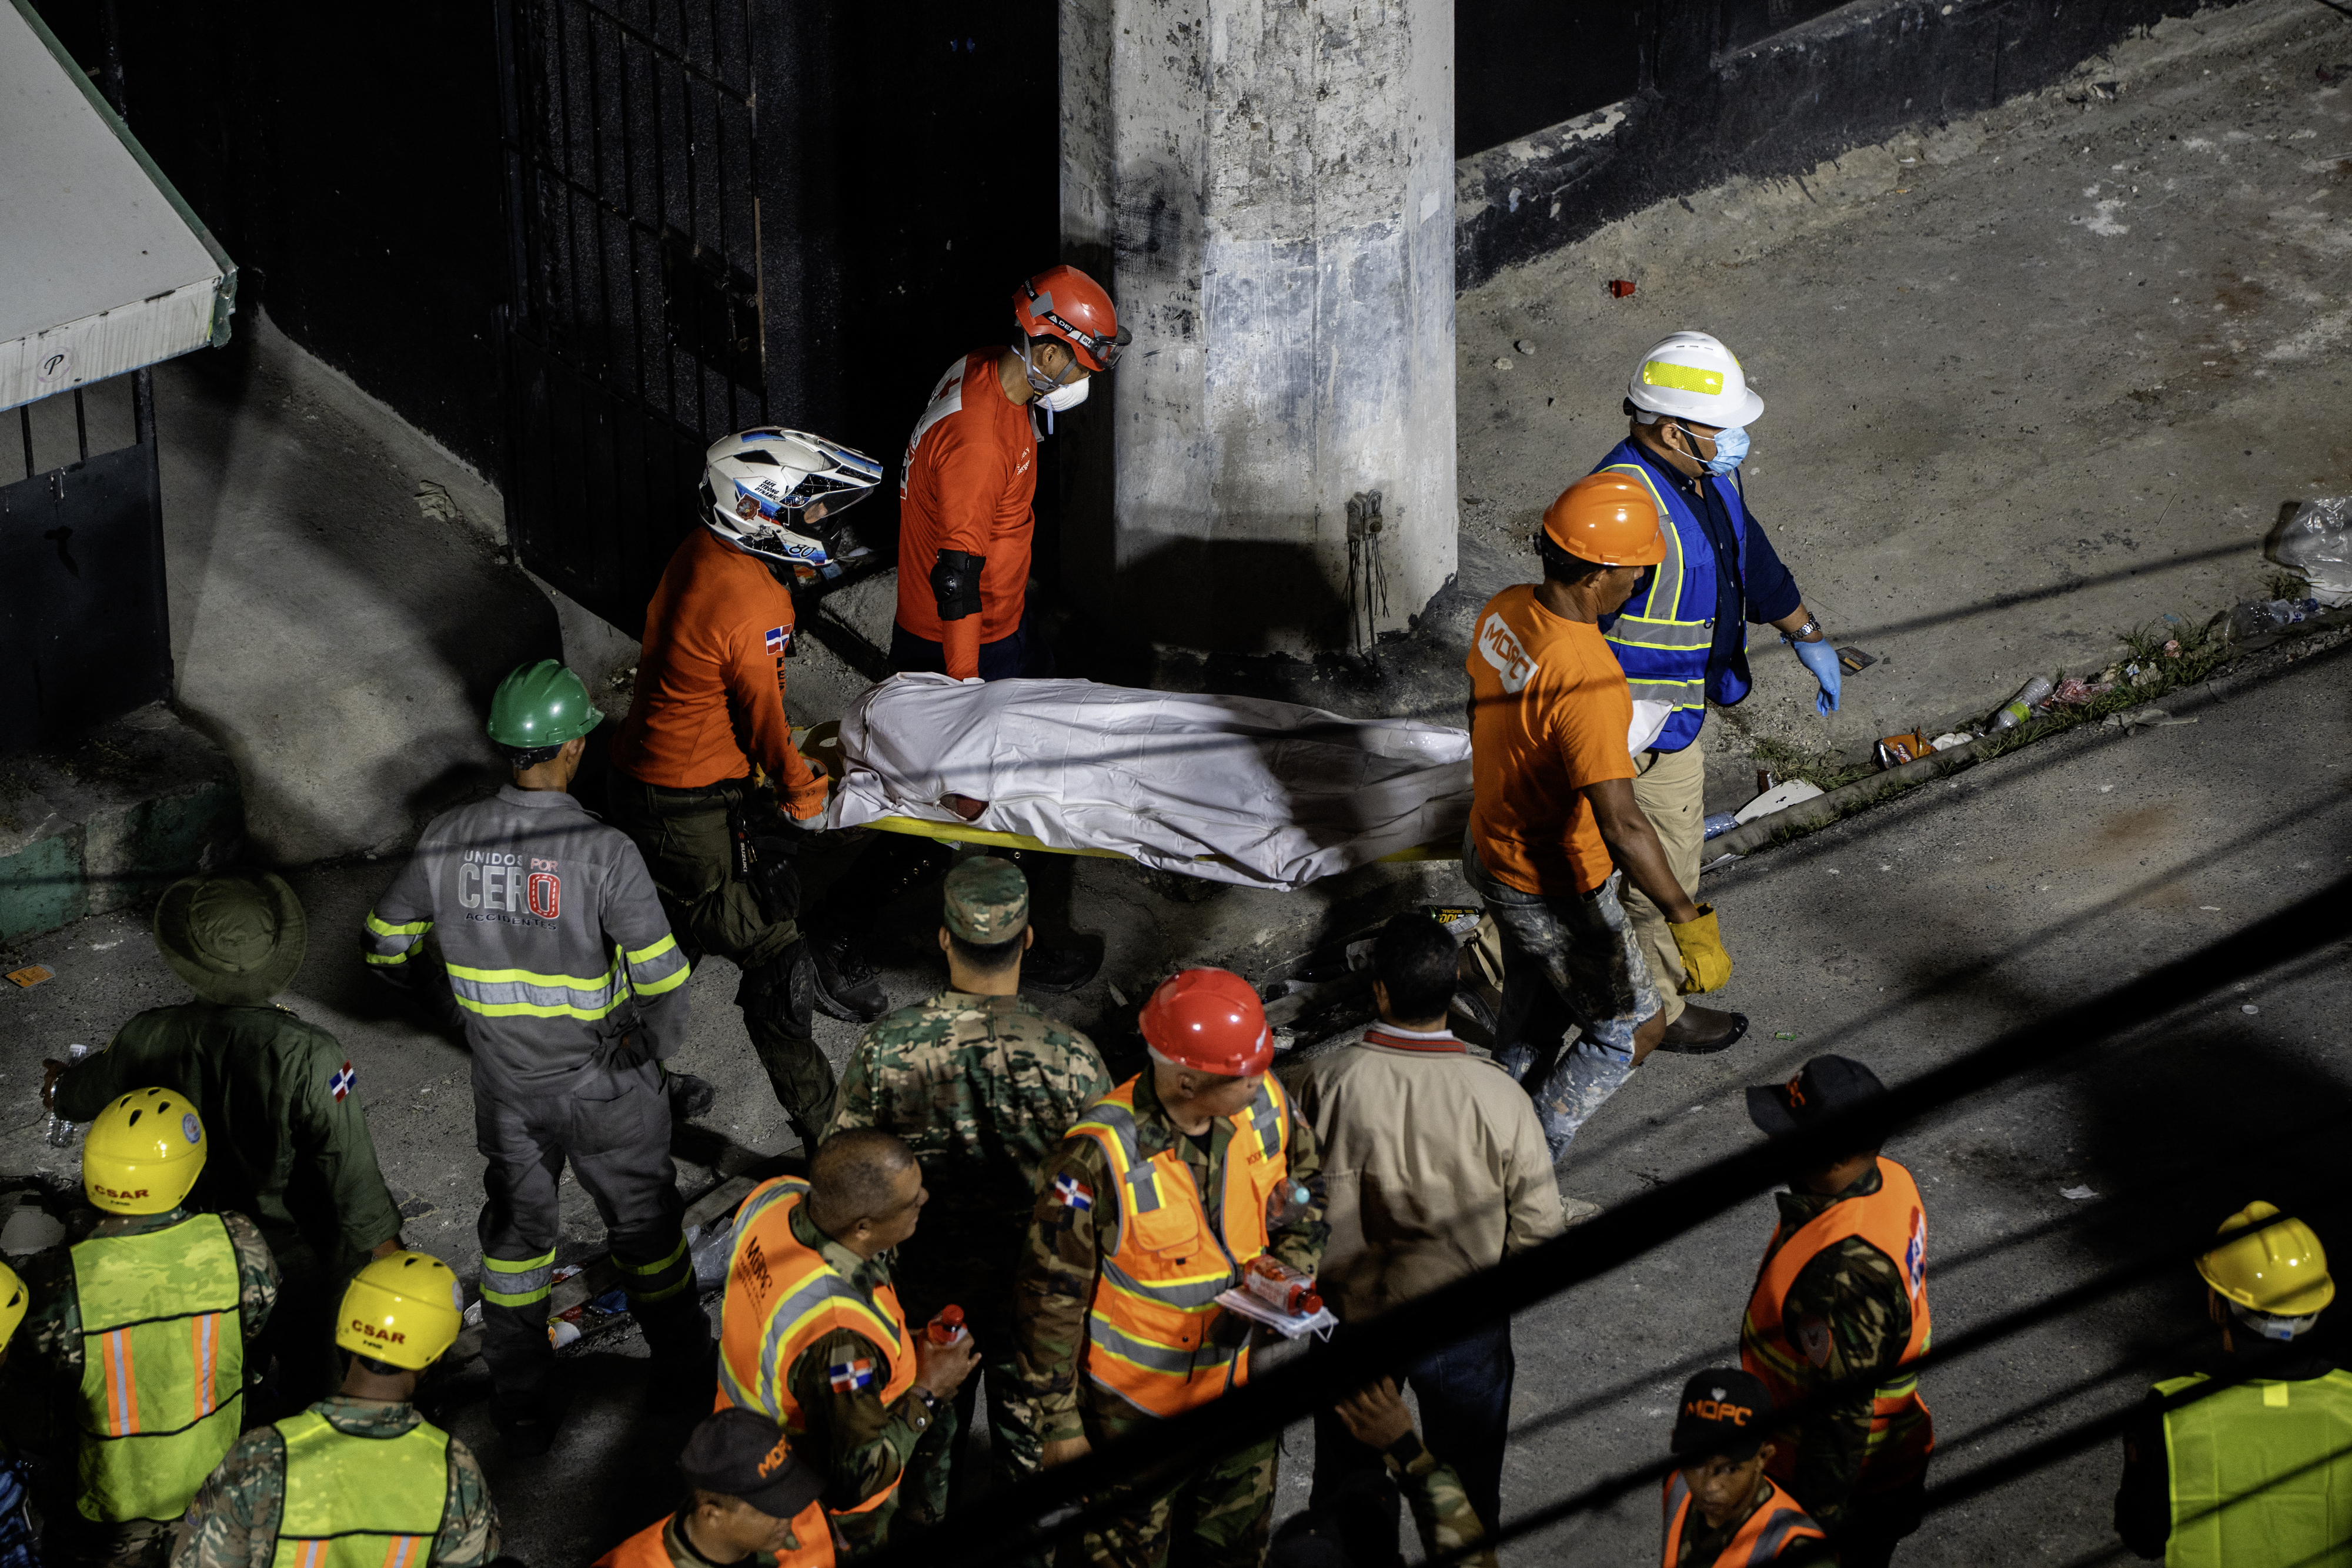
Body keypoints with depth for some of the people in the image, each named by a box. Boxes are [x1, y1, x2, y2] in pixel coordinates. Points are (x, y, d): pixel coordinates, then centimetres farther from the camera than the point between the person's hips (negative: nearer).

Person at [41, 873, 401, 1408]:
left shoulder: (150, 1038, -18)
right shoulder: (308, 1056, -31)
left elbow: (90, 1092, 6)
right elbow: (352, 1172, -29)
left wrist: (59, 1088, 30)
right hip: (301, 1257, -3)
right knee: (310, 1382, 20)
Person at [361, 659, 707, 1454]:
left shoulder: (448, 838, -14)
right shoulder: (604, 853, -26)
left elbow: (385, 939, 0)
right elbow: (663, 980, -23)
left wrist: (391, 970, 24)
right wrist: (655, 1043, -1)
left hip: (507, 1085, 3)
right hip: (605, 1087, -3)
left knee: (516, 1229, 21)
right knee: (642, 1216, 21)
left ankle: (519, 1405, 29)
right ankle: (680, 1358, 42)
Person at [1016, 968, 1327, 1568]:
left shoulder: (1266, 1106, -13)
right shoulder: (1101, 1155, -29)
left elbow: (1304, 1205, 8)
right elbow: (1051, 1295, -19)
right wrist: (1058, 1423, -13)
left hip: (1240, 1392, 5)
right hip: (1133, 1409, -5)